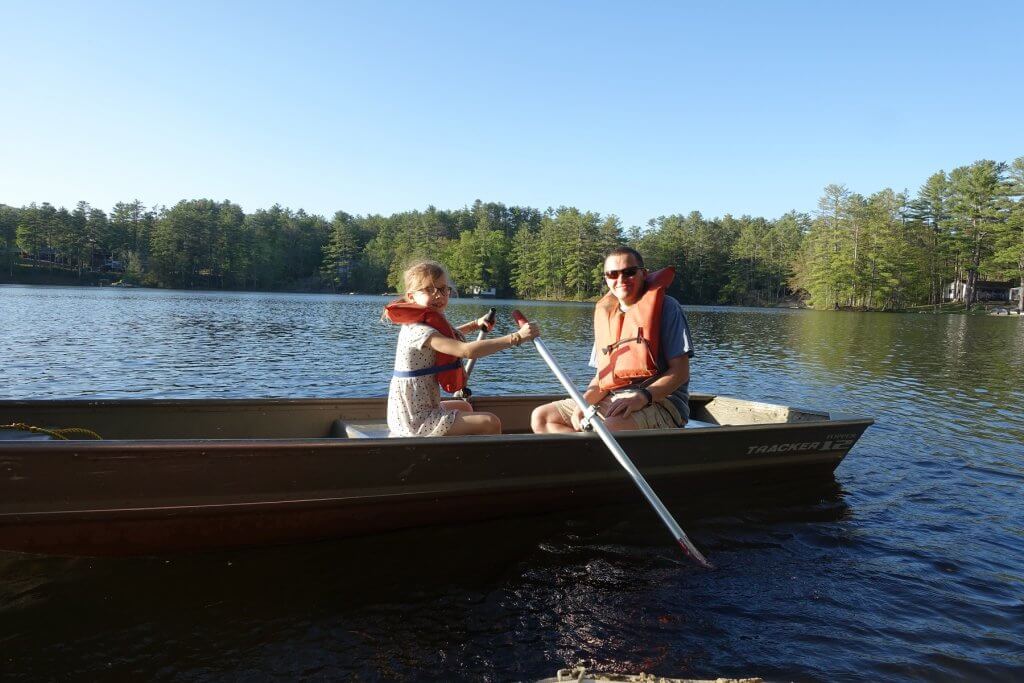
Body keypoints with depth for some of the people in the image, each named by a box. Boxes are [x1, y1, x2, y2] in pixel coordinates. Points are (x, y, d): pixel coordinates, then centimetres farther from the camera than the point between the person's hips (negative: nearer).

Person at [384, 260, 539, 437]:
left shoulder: (419, 325, 7)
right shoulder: (420, 331, -24)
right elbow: (467, 350, -37)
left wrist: (475, 325, 33)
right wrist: (517, 337, -36)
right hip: (417, 422, -11)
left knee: (465, 407, 33)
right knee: (490, 423, -12)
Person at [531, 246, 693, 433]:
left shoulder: (665, 306, -3)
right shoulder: (604, 313, 15)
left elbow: (681, 371, -9)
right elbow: (602, 376, 15)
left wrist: (642, 397, -24)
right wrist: (584, 402, -7)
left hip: (661, 400, -7)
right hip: (612, 400, 7)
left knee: (610, 427, -40)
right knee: (540, 418, -3)